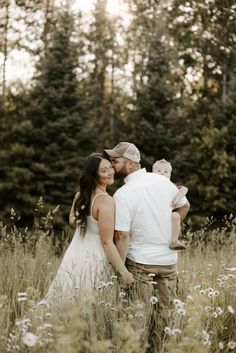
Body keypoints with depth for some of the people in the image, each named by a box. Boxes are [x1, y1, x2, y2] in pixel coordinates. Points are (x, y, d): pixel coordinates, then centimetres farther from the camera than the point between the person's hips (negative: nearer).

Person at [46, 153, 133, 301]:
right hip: (93, 261, -7)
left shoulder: (80, 195, 4)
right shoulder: (106, 201, -19)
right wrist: (124, 272, -15)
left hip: (73, 257, 7)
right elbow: (107, 242, -20)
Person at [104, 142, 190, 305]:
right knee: (169, 308, 13)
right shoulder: (163, 180, 0)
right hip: (169, 259, 5)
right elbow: (184, 206, 15)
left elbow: (122, 236, -17)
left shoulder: (122, 195, -16)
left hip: (140, 262, -5)